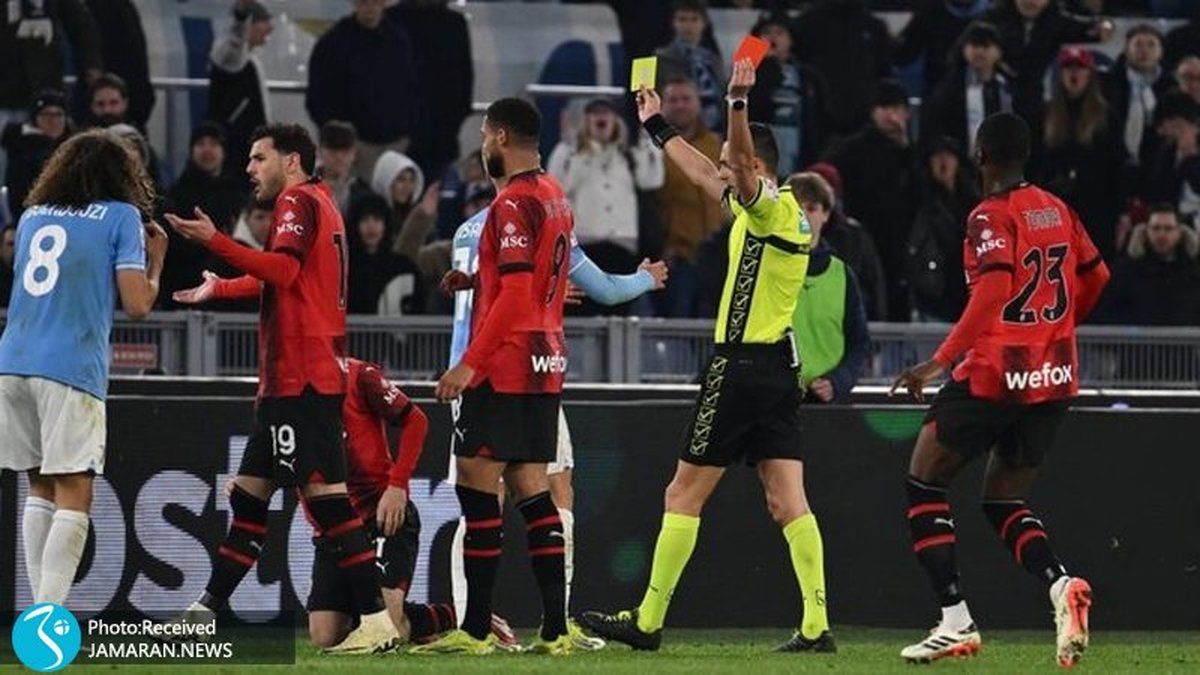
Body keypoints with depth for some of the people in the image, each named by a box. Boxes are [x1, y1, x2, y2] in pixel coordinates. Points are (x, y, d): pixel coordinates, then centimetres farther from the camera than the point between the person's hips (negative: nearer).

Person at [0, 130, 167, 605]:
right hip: (71, 369, -5)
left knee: (41, 489, 15)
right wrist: (156, 261, 15)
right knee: (73, 497, -5)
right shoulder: (122, 216, 3)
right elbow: (137, 304, -3)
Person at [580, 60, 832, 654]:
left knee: (683, 495, -1)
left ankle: (648, 622, 4)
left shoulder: (773, 208, -10)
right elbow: (704, 172, 31)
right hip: (779, 368, 9)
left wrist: (738, 104, -44)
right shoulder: (767, 213, 17)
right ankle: (816, 625, -9)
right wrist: (657, 125, 40)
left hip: (741, 366, -9)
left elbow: (739, 167, -32)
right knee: (788, 500, 1)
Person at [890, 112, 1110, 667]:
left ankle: (956, 622, -3)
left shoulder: (992, 216, -12)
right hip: (1055, 378, 7)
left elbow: (993, 293, -24)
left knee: (924, 485, 7)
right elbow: (1095, 277, 19)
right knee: (1004, 501, 18)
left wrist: (940, 361, -25)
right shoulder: (1057, 210, 10)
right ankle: (1061, 585, -11)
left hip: (995, 375, -7)